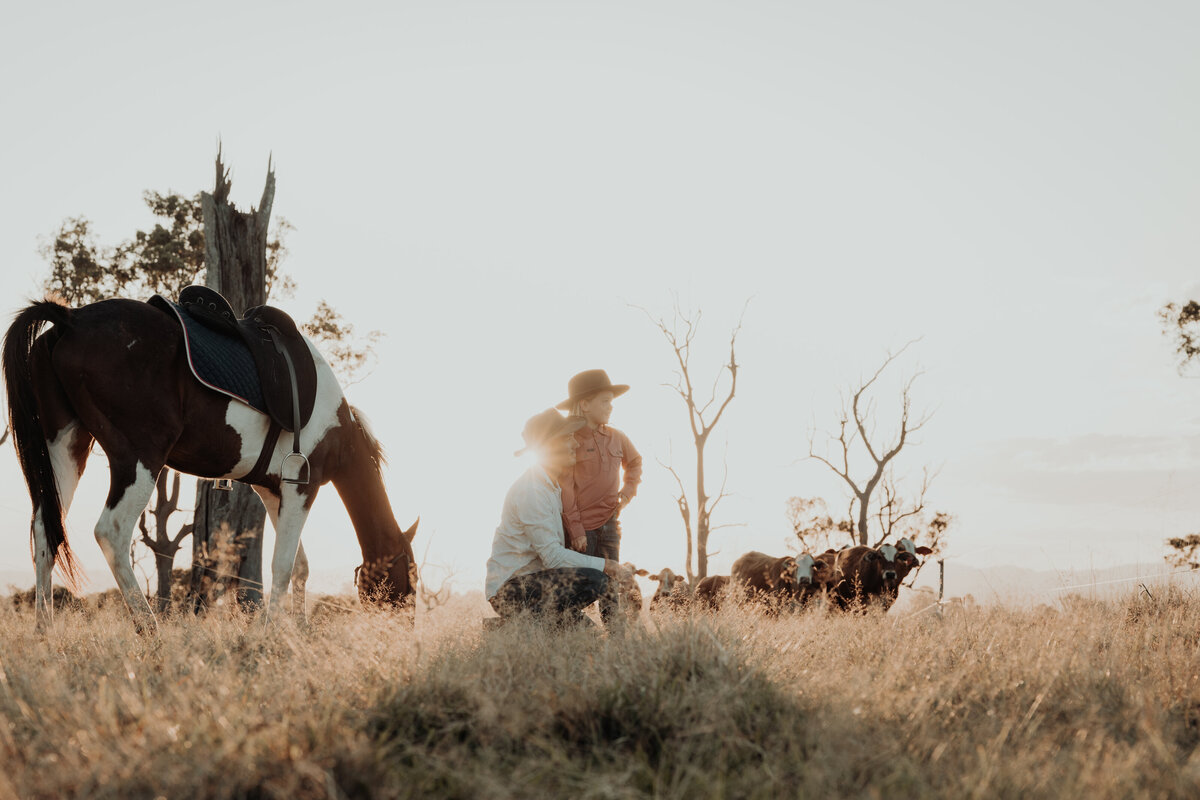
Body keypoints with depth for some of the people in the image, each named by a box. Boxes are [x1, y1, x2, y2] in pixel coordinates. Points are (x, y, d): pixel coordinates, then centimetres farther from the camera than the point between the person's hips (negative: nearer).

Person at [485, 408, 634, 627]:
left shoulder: (553, 485, 14)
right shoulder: (531, 491, -18)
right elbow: (553, 556, -22)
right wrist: (606, 565, -18)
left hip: (531, 578, 10)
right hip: (509, 587, -10)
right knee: (594, 580, -26)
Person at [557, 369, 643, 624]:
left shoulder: (616, 438, 9)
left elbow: (635, 461, 31)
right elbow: (565, 488, -10)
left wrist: (628, 489, 14)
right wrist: (575, 530, -14)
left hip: (609, 524, 5)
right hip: (580, 526, -5)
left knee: (610, 587, 6)